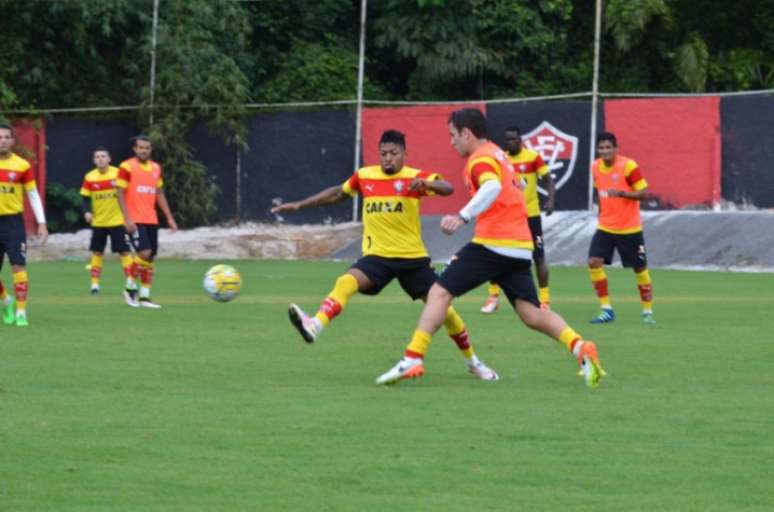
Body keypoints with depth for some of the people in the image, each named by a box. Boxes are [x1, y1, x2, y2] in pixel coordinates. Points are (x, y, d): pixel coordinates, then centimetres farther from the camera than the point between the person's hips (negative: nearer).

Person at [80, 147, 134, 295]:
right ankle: (94, 284, 13)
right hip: (98, 222, 2)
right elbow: (85, 198, 4)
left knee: (124, 251, -4)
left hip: (117, 220, -2)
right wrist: (87, 212, -14)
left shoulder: (118, 174, -7)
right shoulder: (89, 177, -2)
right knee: (97, 252, 6)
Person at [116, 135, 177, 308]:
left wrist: (169, 217, 14)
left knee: (150, 258, 4)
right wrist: (127, 218, -16)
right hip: (135, 220, -6)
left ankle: (144, 297, 9)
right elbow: (121, 194, -8)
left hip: (151, 220, 6)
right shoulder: (127, 167, -6)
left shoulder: (156, 168, 12)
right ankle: (130, 288, -1)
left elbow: (160, 194, 19)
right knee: (144, 253, -18)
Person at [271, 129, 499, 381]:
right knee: (346, 282, -29)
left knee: (443, 308, 2)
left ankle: (473, 361, 22)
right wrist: (299, 205, 21)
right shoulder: (364, 176, 3)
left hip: (413, 258, -1)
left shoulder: (414, 177, -7)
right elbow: (337, 193, 21)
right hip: (377, 256, 1)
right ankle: (314, 326, -46)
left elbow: (447, 188, -25)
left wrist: (426, 183, -46)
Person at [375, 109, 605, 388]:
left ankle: (413, 359, -13)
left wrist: (463, 216, -36)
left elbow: (493, 187, -27)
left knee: (439, 292, -4)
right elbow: (517, 187, 40)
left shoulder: (481, 158, -6)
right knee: (531, 314, 4)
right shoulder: (498, 154, 22)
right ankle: (580, 348, -17)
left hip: (493, 244, -8)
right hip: (521, 248, 8)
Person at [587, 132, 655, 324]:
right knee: (594, 262, -11)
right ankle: (606, 310, -4)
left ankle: (648, 312, 17)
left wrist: (621, 193, -30)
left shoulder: (628, 166, -15)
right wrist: (603, 212, 14)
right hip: (605, 227, 5)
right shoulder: (595, 167, 3)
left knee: (640, 269, 2)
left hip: (629, 229, -5)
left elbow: (645, 194, -17)